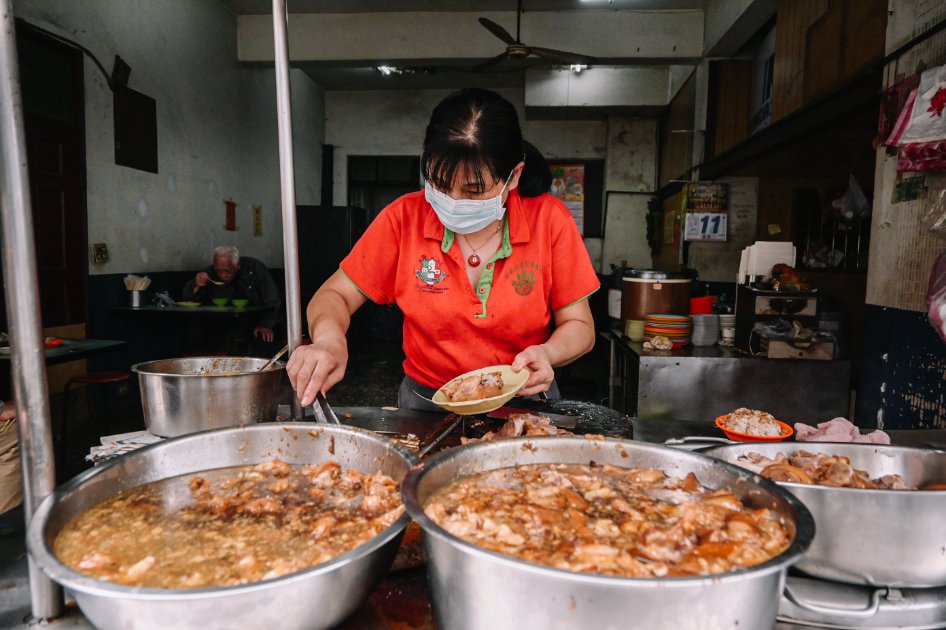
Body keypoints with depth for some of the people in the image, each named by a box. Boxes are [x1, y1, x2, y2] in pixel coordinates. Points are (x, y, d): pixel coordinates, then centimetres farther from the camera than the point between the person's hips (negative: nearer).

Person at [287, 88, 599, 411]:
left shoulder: (549, 220, -11)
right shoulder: (404, 218, -10)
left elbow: (579, 326, -3)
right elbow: (334, 295, -4)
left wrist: (548, 353, -25)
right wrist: (329, 339, -26)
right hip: (424, 406, 1)